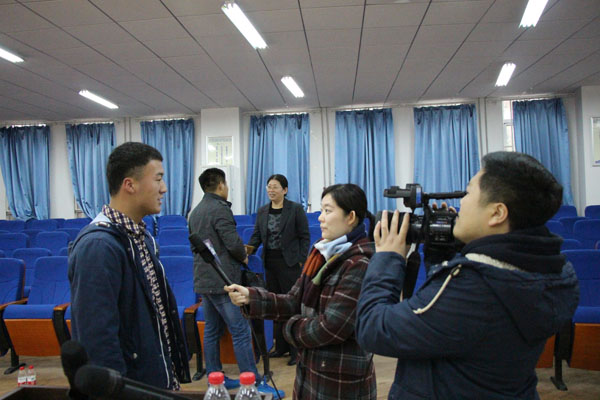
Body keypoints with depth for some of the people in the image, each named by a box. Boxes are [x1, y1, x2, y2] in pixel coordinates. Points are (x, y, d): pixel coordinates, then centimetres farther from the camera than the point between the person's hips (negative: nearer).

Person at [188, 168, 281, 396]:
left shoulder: (195, 212, 13)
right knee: (241, 332, -4)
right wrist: (243, 257, -1)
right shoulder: (220, 209, -15)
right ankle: (253, 383, 1)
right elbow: (234, 243, -20)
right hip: (223, 281, -9)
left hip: (203, 280, 9)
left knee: (212, 331, 15)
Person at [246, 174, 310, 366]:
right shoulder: (262, 211, 9)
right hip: (270, 263, 6)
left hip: (290, 263, -5)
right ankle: (281, 346, 26)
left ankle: (296, 350, 11)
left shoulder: (295, 209, -5)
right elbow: (257, 234, 10)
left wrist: (302, 261, -11)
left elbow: (304, 237, -5)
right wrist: (250, 247, -11)